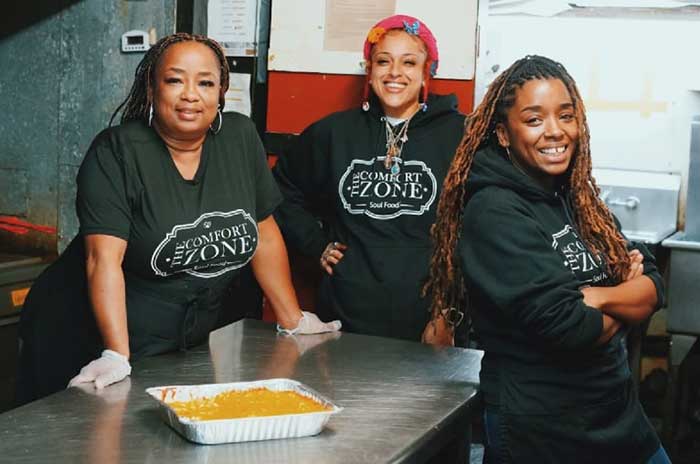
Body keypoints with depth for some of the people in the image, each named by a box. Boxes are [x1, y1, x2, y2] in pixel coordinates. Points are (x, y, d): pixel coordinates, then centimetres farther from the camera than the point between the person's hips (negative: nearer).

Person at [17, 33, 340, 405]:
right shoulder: (115, 153, -14)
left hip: (189, 346, 4)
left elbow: (265, 235, 5)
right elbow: (104, 258, -22)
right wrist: (117, 357, -29)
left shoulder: (240, 137, -2)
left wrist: (293, 320, 8)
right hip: (92, 343, -3)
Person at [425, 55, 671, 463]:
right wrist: (624, 307, -6)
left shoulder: (577, 199, 5)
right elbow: (565, 328, -26)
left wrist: (599, 296, -18)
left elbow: (653, 286, 3)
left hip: (619, 414, 7)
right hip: (540, 429, -7)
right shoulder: (494, 213, -19)